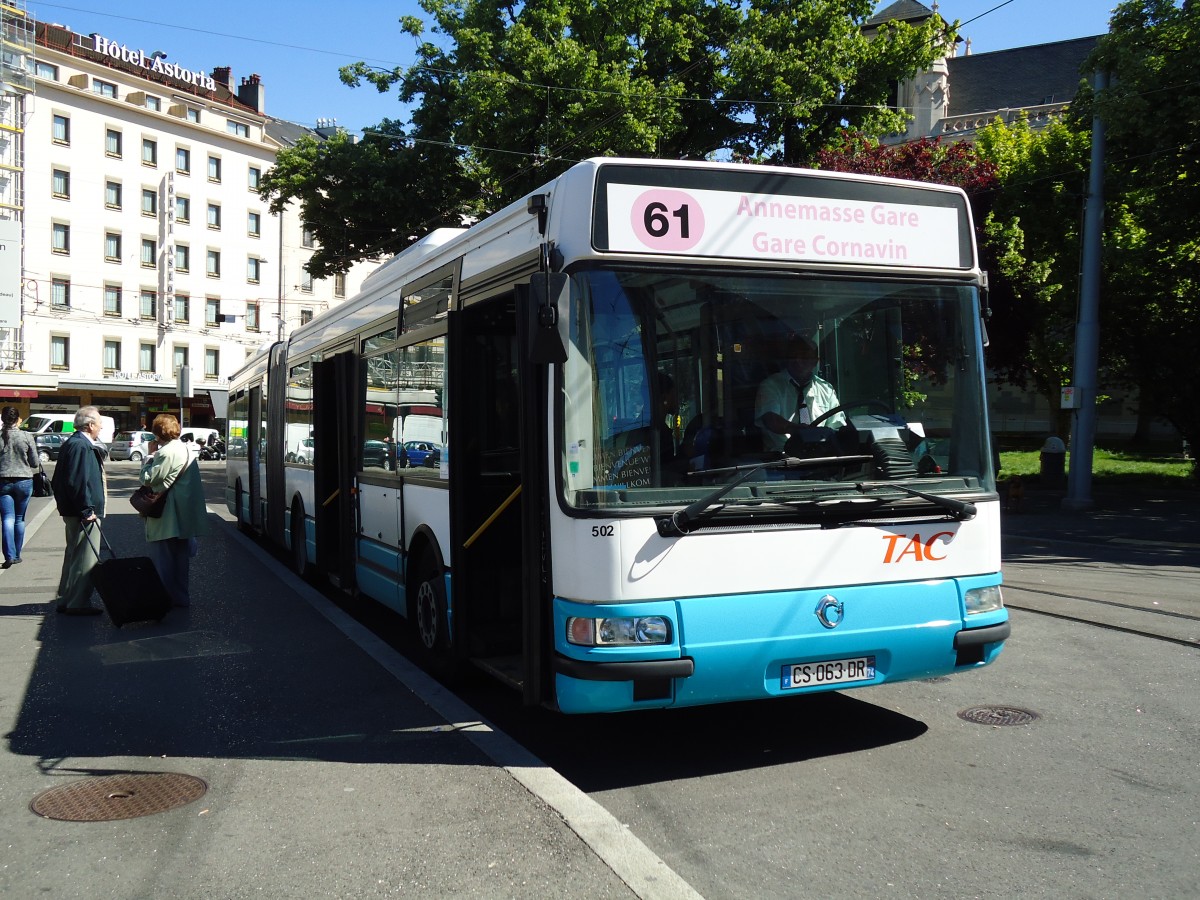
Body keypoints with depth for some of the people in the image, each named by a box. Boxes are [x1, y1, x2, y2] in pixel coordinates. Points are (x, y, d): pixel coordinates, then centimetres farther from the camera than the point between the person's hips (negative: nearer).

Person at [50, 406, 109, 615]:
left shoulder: (71, 444, 15)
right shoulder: (81, 446, -18)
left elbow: (58, 479, 20)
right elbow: (77, 481, -25)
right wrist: (86, 510, -22)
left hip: (72, 511, 11)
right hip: (83, 513, -11)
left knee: (74, 556, 19)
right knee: (85, 558, -4)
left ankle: (65, 600, 27)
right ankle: (78, 603, 0)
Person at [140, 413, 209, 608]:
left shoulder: (167, 452, -18)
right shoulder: (186, 450, 13)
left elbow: (149, 479, -16)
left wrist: (148, 461, -2)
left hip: (167, 517, -9)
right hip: (185, 516, 10)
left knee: (162, 559, -1)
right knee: (181, 556, 16)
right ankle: (180, 597, 24)